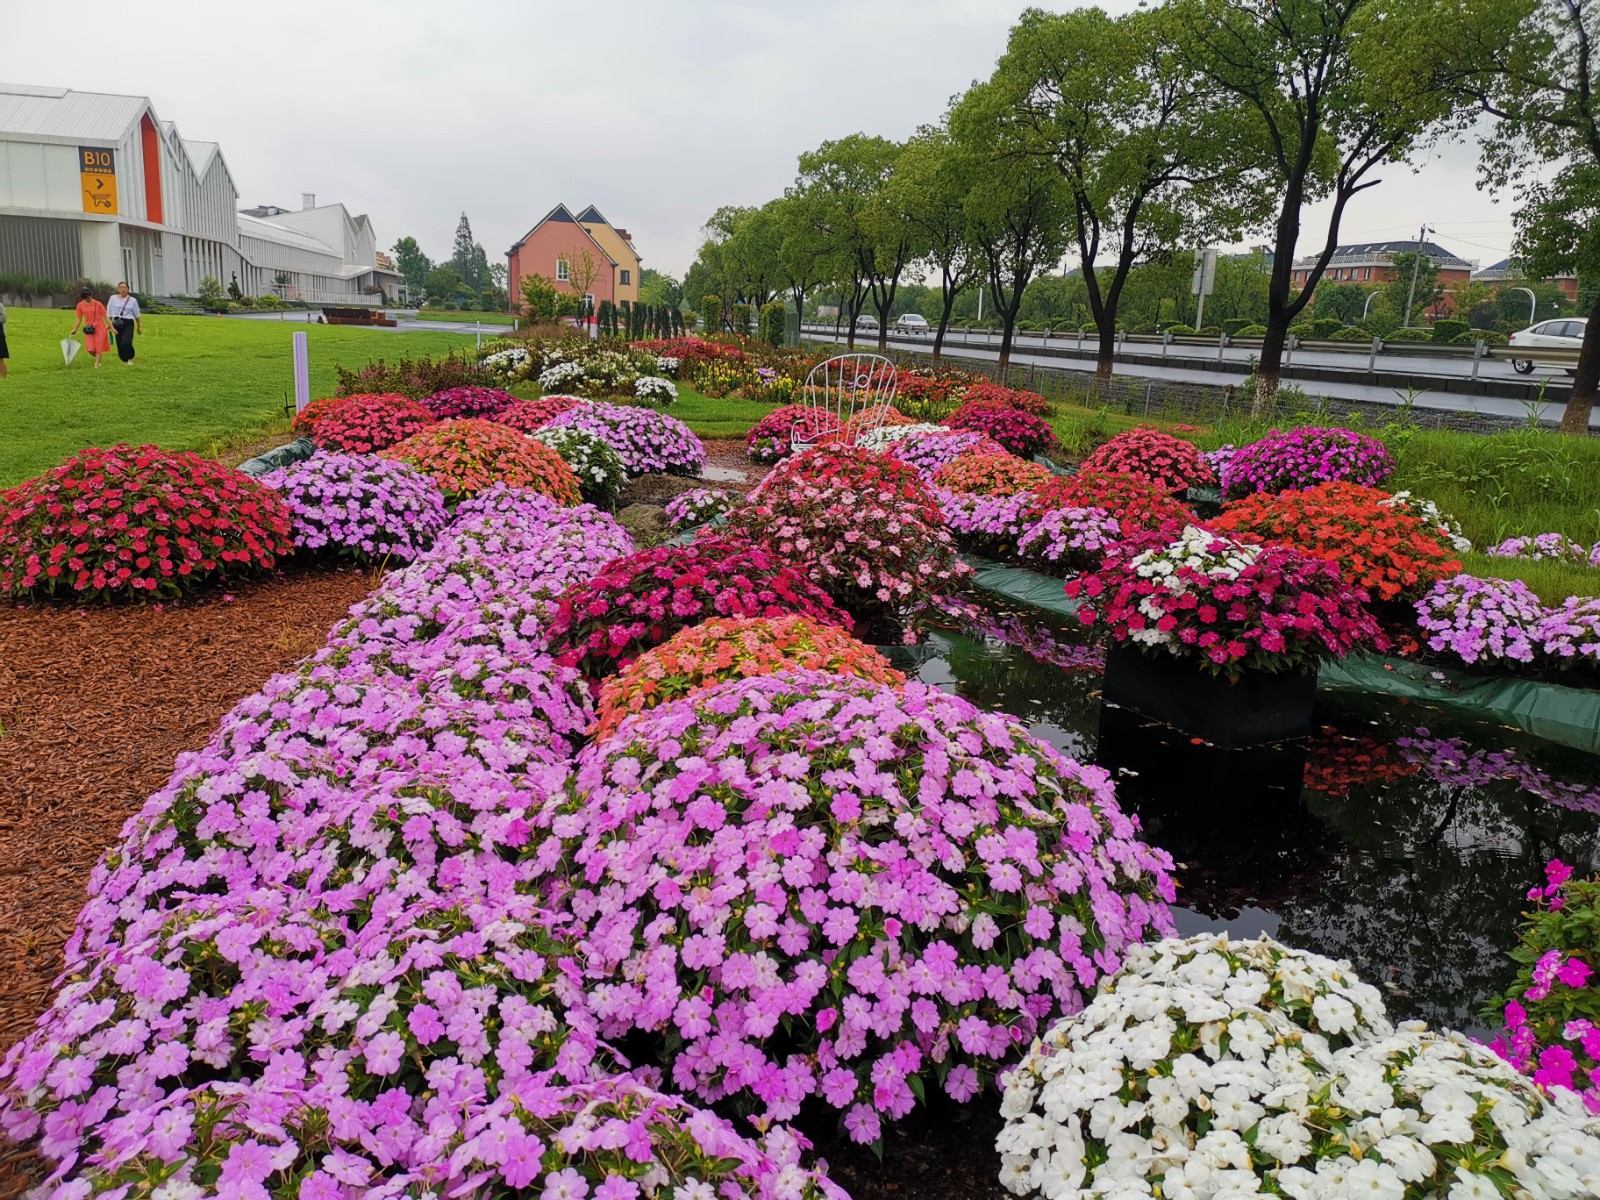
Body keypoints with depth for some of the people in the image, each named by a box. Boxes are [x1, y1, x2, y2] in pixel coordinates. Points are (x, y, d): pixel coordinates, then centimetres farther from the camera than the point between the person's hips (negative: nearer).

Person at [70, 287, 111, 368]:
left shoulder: (98, 304, -4)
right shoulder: (80, 305, 4)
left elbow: (105, 317, 0)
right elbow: (79, 319, 11)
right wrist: (75, 329, 5)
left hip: (99, 328, -2)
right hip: (88, 329, 2)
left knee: (98, 347, -4)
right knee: (90, 349, -7)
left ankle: (97, 365, 1)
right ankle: (98, 359, 21)